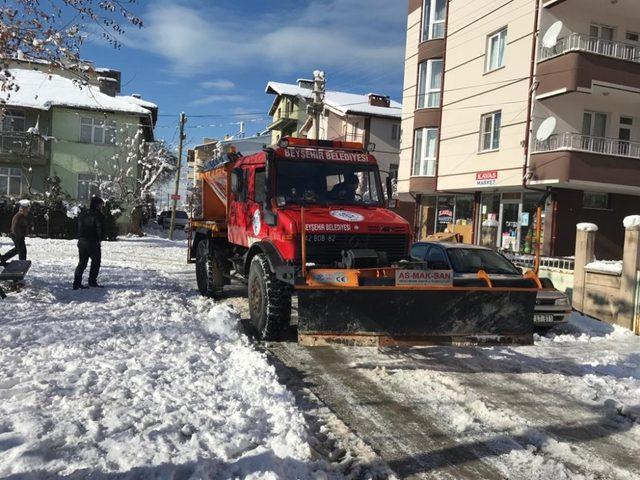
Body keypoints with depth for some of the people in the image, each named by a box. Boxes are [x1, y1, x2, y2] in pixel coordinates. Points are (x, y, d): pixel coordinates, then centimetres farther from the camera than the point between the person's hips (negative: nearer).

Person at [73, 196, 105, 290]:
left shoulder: (82, 214, 13)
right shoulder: (98, 215, -10)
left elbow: (79, 228, 14)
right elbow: (101, 229, -14)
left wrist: (80, 238, 15)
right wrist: (99, 239, 2)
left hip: (81, 242, 7)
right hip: (93, 242, -7)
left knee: (82, 262, 12)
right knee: (96, 261, 8)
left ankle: (77, 283, 6)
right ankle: (92, 281, 6)